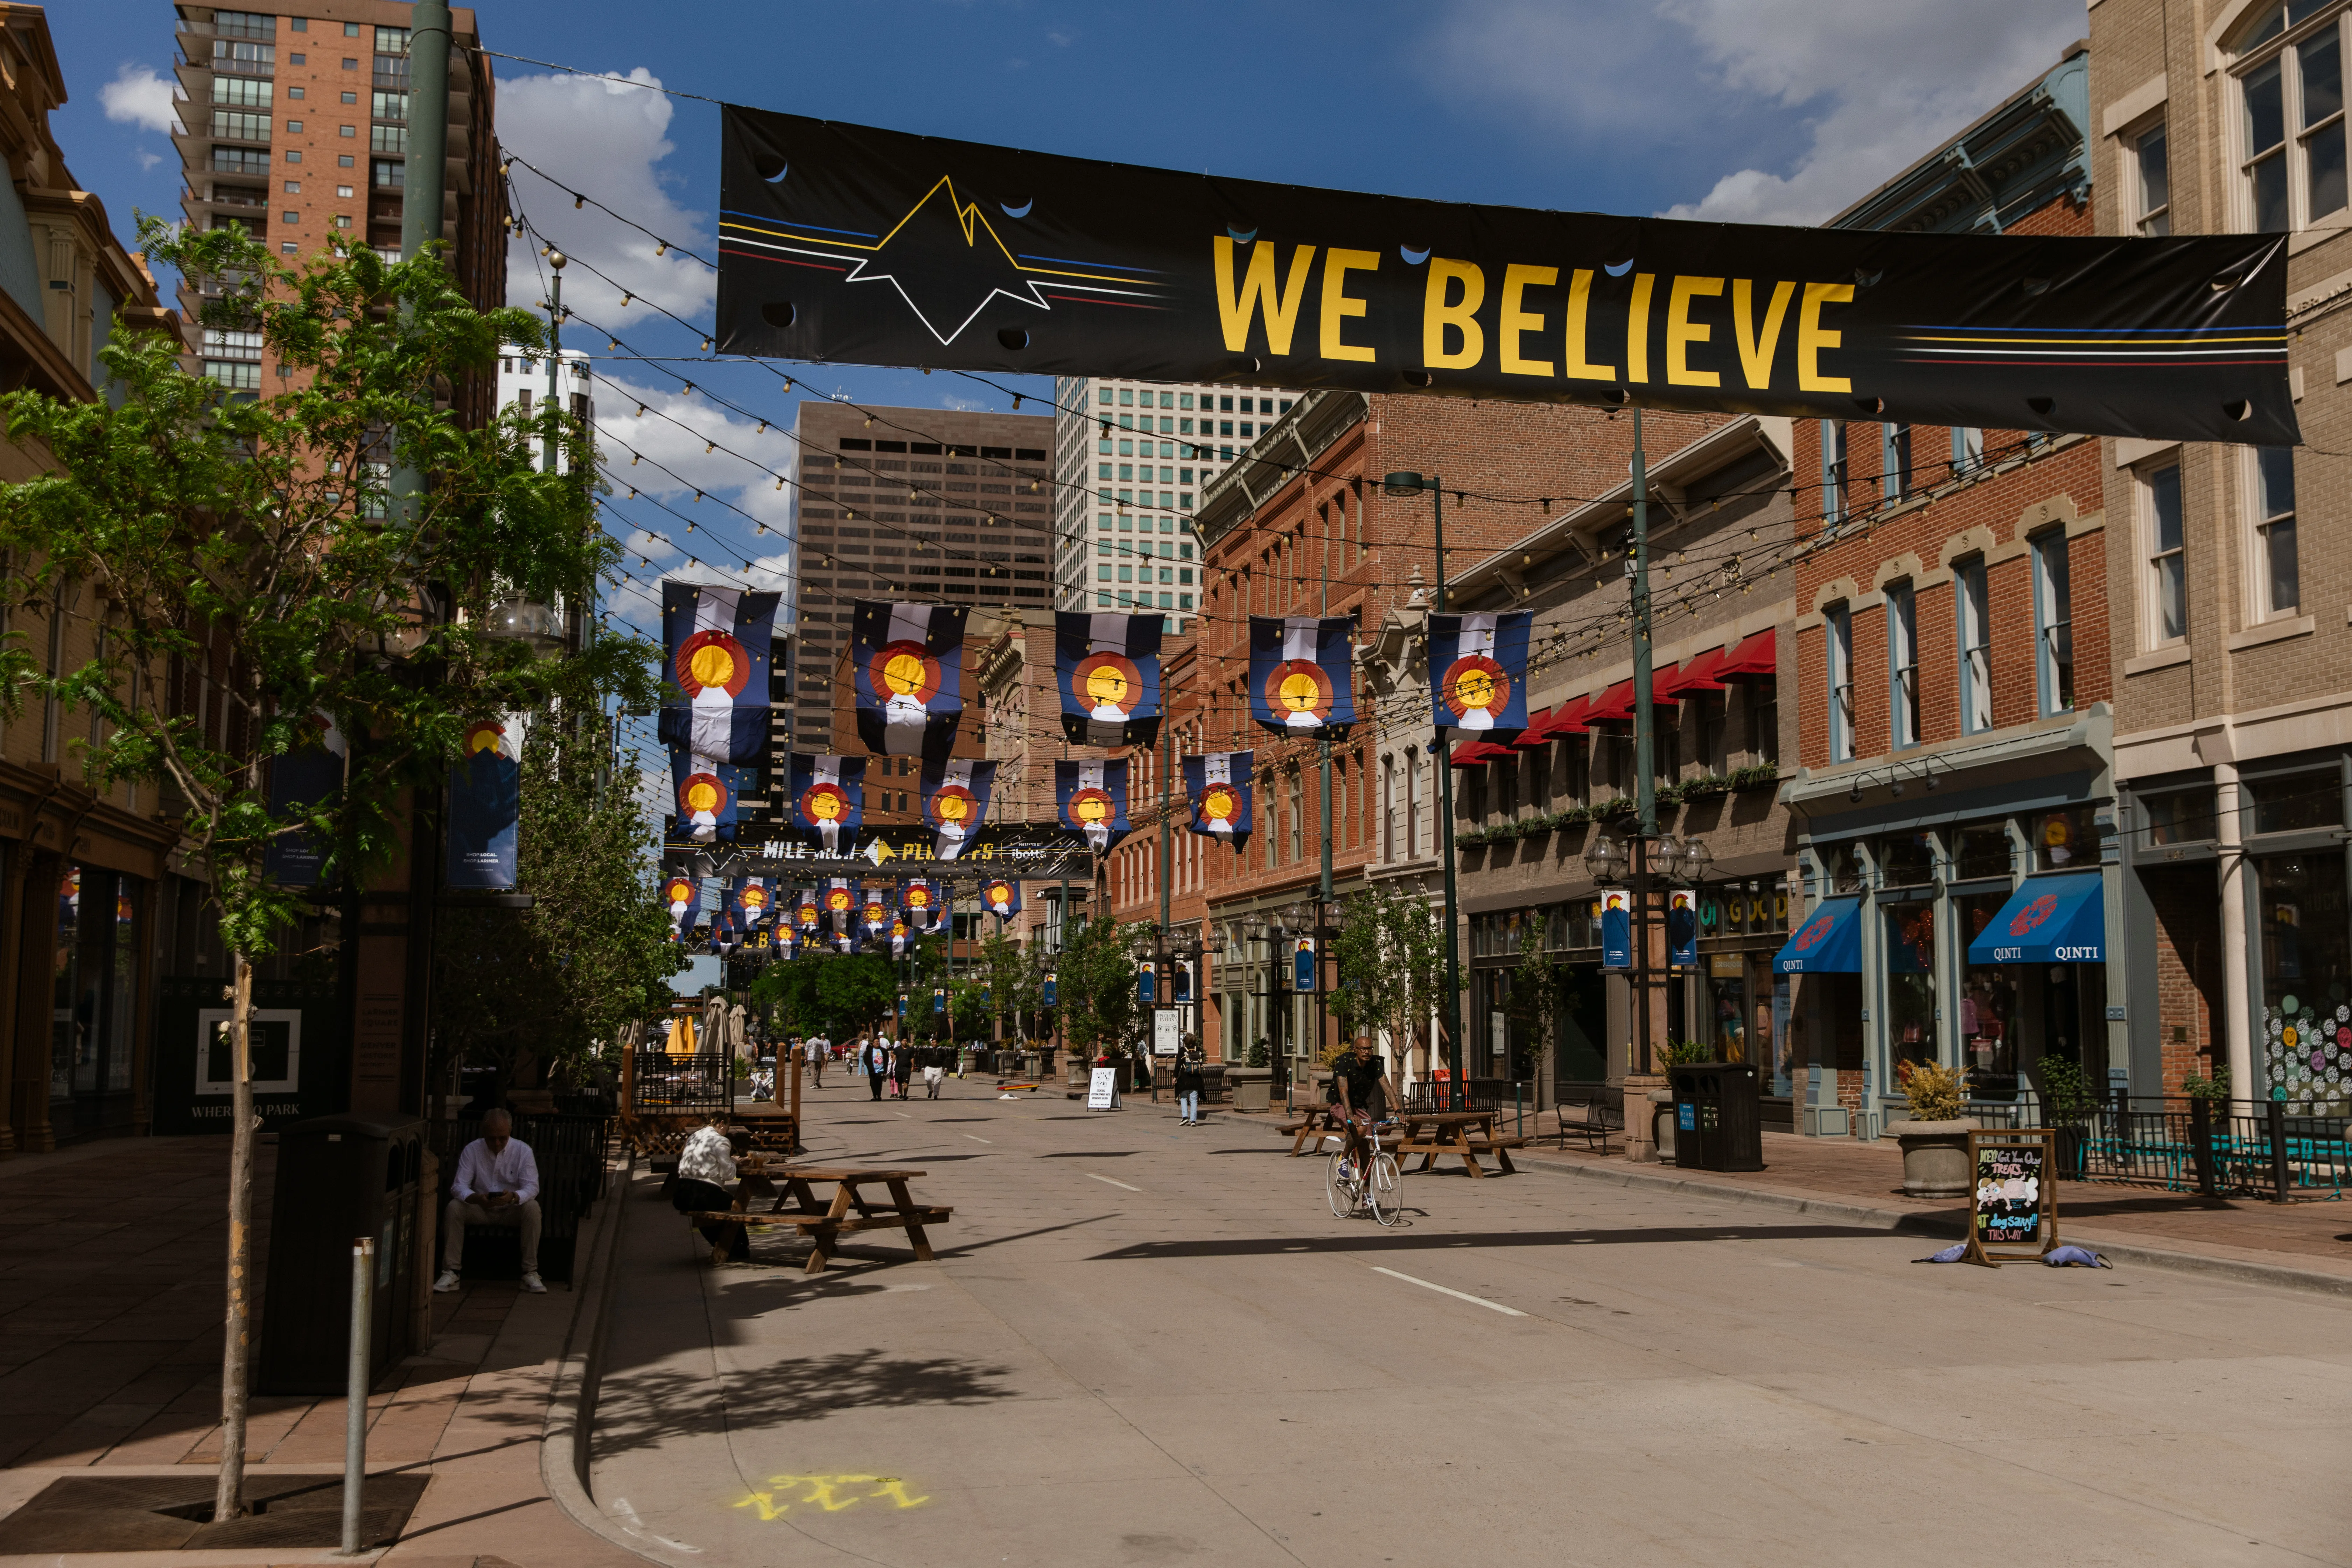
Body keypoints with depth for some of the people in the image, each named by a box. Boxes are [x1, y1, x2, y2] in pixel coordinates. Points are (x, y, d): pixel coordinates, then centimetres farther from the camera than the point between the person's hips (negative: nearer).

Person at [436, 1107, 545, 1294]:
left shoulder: (523, 1150, -8)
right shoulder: (472, 1150, -6)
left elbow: (532, 1187, -15)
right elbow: (459, 1186, -14)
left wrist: (514, 1197, -39)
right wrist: (477, 1198, -37)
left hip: (512, 1210, -1)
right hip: (479, 1209, 1)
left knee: (532, 1208, -31)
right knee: (453, 1208, -26)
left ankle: (531, 1274, -28)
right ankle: (451, 1273, -24)